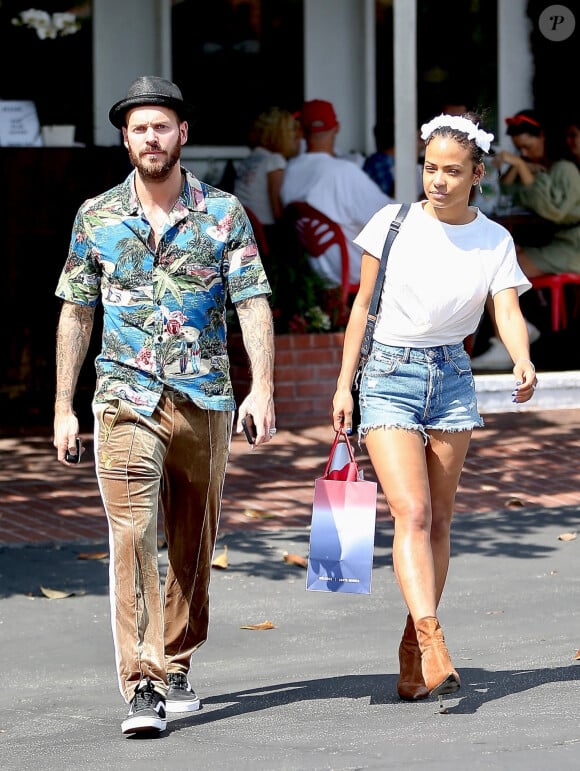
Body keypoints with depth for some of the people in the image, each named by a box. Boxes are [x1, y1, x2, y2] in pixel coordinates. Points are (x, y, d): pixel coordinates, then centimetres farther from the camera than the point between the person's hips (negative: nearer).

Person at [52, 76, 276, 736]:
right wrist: (63, 407, 7)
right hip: (125, 400, -1)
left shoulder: (223, 213, 3)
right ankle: (142, 685, -17)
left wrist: (262, 388, -13)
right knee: (132, 535, -14)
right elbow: (76, 313, 11)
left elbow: (253, 304, -1)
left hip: (204, 401, 1)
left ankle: (174, 666, 26)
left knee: (193, 544, 10)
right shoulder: (97, 218, 6)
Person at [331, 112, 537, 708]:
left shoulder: (494, 241, 2)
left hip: (452, 377, 3)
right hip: (389, 375, -3)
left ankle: (412, 654, 14)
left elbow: (507, 311, -9)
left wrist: (523, 365, -30)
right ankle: (433, 642, -27)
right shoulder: (393, 222, -2)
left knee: (438, 520, 5)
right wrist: (344, 385, 0)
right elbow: (363, 305, 3)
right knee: (411, 513, -17)